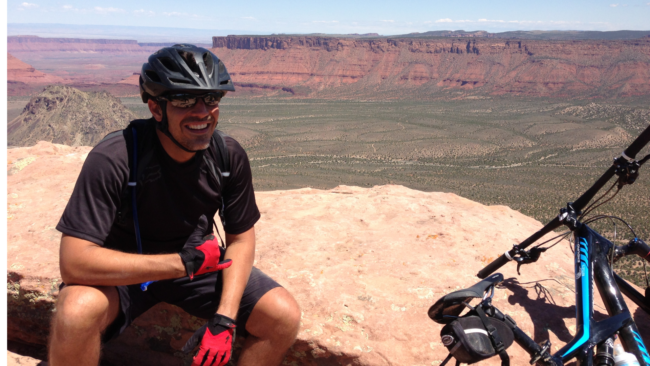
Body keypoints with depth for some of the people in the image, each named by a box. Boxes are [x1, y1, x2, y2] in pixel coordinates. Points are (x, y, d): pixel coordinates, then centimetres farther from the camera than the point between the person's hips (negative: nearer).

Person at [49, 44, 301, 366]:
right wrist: (183, 263, -31)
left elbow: (241, 237, -4)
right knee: (77, 311, -35)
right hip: (127, 270, -3)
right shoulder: (113, 159, -27)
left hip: (197, 261, 3)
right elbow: (74, 262, -31)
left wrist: (224, 319, -17)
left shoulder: (230, 156, -14)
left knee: (285, 317, -15)